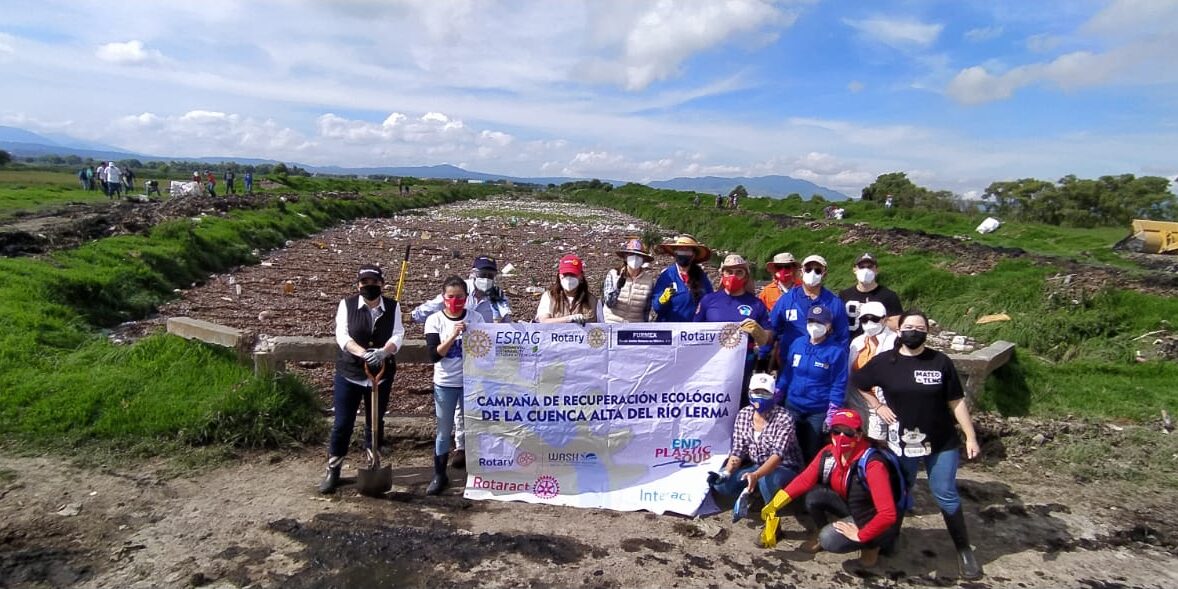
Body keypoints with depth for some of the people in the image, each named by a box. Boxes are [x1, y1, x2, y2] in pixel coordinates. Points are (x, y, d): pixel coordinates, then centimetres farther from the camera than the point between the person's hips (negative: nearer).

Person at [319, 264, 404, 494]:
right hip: (349, 373, -1)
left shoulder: (393, 307, -2)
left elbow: (397, 336, -13)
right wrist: (363, 353, -34)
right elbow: (342, 336, -17)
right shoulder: (347, 305, -5)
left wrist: (383, 352, -34)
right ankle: (333, 471, 17)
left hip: (382, 374, 2)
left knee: (375, 423, 14)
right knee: (342, 424, 2)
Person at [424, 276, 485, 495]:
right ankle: (439, 475, 23)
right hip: (444, 384, 0)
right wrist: (454, 335, -22)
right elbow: (434, 355, -15)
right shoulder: (434, 320, -6)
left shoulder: (476, 318, -3)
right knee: (444, 432, 9)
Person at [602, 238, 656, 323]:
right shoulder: (613, 274, -6)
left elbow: (647, 309, 5)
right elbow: (609, 303, -12)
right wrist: (617, 287, -28)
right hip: (613, 324, 0)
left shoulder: (650, 278, -5)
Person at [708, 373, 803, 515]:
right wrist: (726, 472, -23)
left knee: (767, 481, -38)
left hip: (784, 469, -4)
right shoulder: (743, 415, -6)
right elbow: (738, 450, -4)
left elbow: (778, 454, -31)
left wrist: (756, 475, -48)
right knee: (721, 483, -17)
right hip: (755, 466, 5)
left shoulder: (784, 418, -21)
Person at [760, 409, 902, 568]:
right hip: (852, 508, 6)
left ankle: (871, 544, 3)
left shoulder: (872, 463, -33)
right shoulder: (828, 453, -14)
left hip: (875, 520, -6)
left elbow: (888, 514, -36)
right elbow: (804, 480, -8)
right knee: (814, 495, -16)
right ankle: (821, 533, 12)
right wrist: (774, 504, -17)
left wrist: (860, 536, -25)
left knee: (830, 540, -25)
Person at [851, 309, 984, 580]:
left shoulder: (940, 362, -6)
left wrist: (970, 437, -4)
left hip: (942, 443, 0)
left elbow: (956, 402, -2)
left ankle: (964, 549, 22)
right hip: (902, 443, 1)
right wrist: (878, 406, -1)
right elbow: (858, 384, 8)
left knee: (946, 495, 6)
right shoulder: (884, 361, -6)